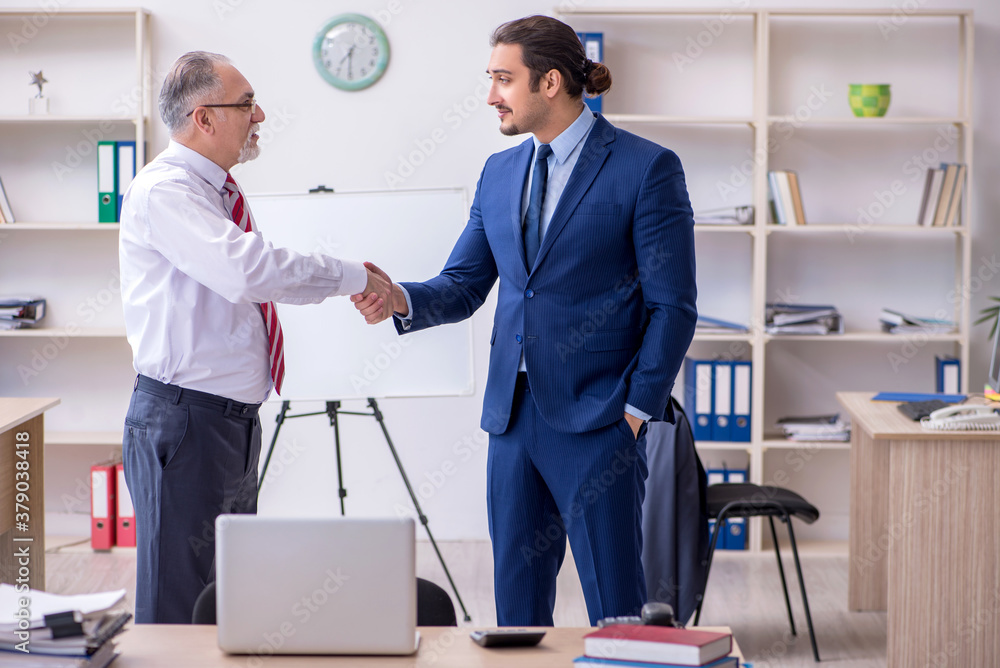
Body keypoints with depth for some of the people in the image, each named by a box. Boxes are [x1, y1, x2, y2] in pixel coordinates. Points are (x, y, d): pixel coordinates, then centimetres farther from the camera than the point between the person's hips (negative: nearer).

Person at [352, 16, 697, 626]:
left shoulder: (647, 169, -7)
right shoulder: (500, 173, 13)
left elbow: (672, 306, -7)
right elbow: (463, 286, 13)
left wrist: (636, 410, -11)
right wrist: (400, 299, -7)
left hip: (596, 420, -6)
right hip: (513, 415, 6)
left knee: (615, 605, -1)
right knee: (517, 596, 10)